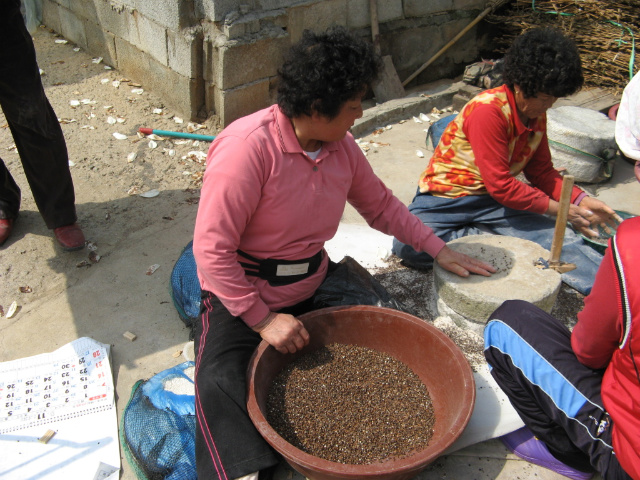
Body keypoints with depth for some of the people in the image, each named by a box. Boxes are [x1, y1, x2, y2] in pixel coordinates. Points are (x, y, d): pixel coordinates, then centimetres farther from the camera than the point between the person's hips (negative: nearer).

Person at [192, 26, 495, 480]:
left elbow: (380, 204, 13)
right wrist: (263, 319, -24)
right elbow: (212, 248, -24)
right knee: (221, 383, -25)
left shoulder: (342, 145, -3)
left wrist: (438, 248, 10)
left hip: (314, 285, 7)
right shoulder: (247, 147, -25)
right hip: (243, 295, -6)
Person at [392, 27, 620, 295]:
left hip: (494, 202, 6)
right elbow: (501, 187, -23)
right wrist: (557, 208, -16)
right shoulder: (488, 110, -23)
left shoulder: (537, 114, 4)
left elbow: (541, 172, 13)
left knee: (556, 234, -20)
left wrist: (580, 200, -3)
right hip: (446, 198, -5)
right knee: (408, 244, -33)